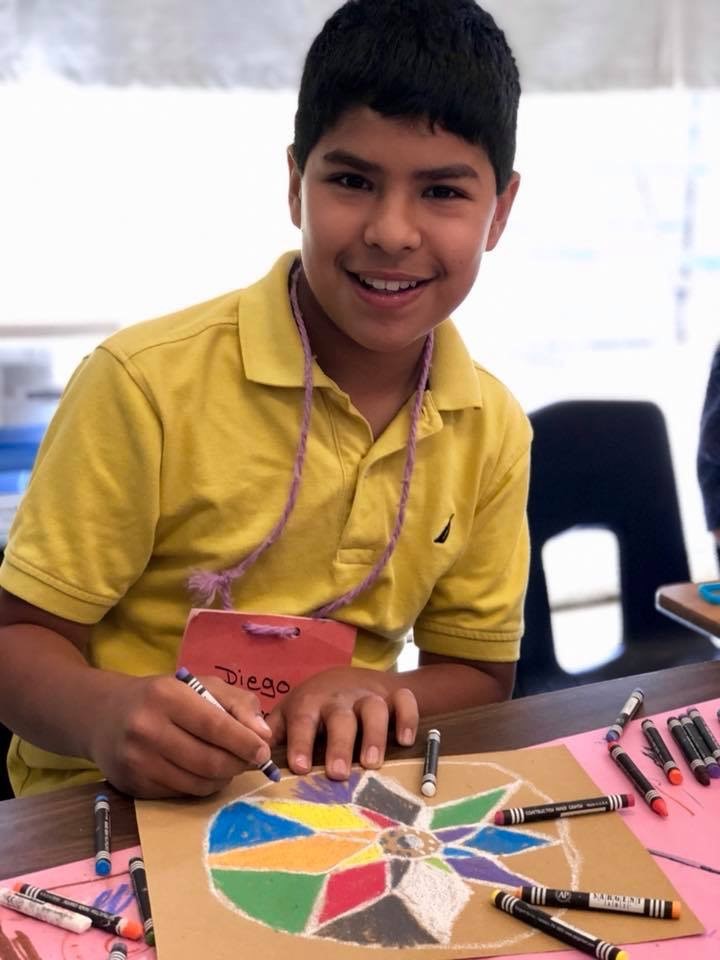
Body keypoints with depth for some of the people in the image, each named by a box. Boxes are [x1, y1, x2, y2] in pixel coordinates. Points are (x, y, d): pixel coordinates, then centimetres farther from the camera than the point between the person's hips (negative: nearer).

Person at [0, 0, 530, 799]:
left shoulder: (494, 430, -3)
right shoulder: (146, 384, -16)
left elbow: (477, 670, 6)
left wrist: (374, 693, -16)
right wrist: (107, 714, -31)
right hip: (121, 811, -3)